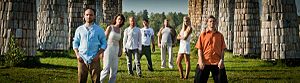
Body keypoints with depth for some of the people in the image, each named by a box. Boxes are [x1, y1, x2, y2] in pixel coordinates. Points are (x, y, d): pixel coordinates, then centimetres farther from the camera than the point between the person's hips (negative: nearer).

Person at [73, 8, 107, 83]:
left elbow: (104, 44, 5)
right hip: (82, 59, 1)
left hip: (94, 60, -1)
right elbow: (75, 43, 12)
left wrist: (98, 55, -8)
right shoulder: (79, 29, 9)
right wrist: (77, 54, -3)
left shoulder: (99, 30, 5)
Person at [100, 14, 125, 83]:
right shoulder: (110, 27, -8)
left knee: (114, 70, 5)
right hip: (108, 49, -6)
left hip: (116, 50, 6)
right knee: (106, 69, -9)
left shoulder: (120, 30, 9)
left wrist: (120, 50, 6)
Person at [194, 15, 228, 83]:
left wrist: (221, 60, -7)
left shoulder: (219, 35, 7)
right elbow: (199, 49, 1)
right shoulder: (203, 34, 4)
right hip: (204, 63, -1)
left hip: (217, 63, 1)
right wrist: (201, 61, -9)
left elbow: (222, 49, 5)